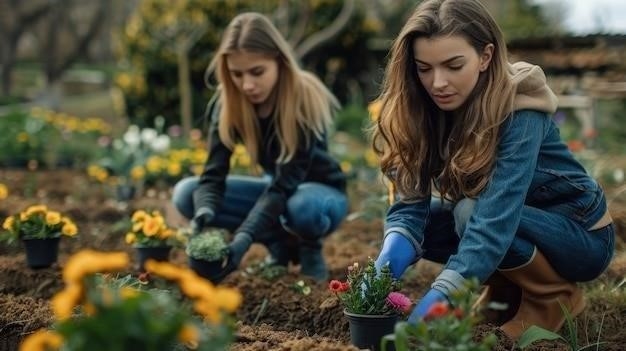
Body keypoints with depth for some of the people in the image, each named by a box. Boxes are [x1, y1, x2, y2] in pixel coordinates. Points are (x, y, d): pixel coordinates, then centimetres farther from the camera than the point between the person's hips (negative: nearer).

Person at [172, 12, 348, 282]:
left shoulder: (306, 101, -30)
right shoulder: (228, 103, -17)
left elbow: (287, 181, -37)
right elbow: (214, 171, -23)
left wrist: (244, 237, -49)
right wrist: (205, 213, -46)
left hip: (320, 191, -5)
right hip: (276, 188, 5)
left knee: (303, 208, -42)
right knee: (186, 193, -16)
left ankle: (308, 248, -5)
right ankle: (282, 245, -2)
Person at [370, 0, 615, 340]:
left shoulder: (519, 110, -30)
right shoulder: (422, 110, -13)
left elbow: (496, 218, -40)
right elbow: (410, 204, -21)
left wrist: (439, 297, -50)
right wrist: (386, 265, -41)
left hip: (579, 235, -6)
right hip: (509, 226, 6)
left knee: (470, 213, -31)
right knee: (415, 224, -16)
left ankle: (557, 297, -6)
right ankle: (508, 287, 5)